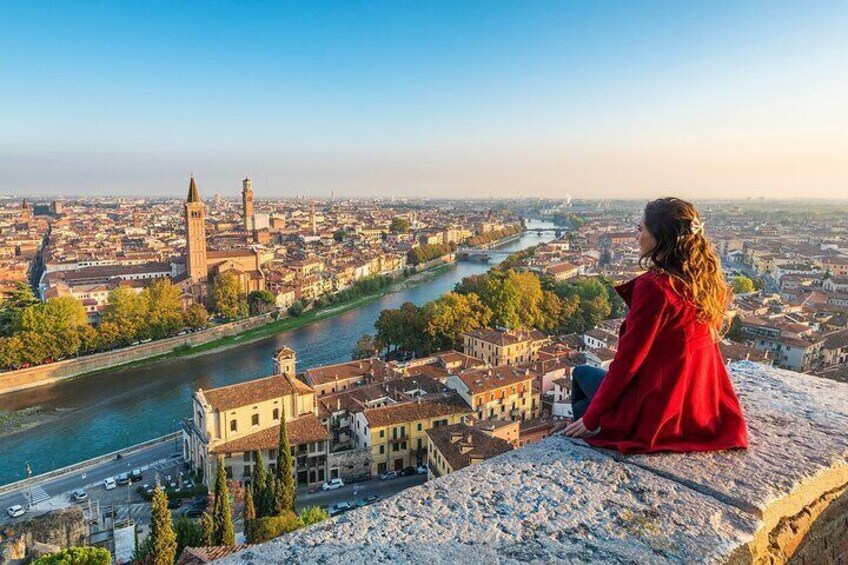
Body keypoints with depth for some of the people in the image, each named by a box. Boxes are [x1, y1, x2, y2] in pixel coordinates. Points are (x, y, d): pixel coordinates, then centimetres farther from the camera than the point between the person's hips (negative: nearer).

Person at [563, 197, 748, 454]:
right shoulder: (706, 280, -3)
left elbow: (627, 361, -20)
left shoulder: (653, 286, -25)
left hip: (657, 414, -7)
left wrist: (591, 419, -11)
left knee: (581, 373, 20)